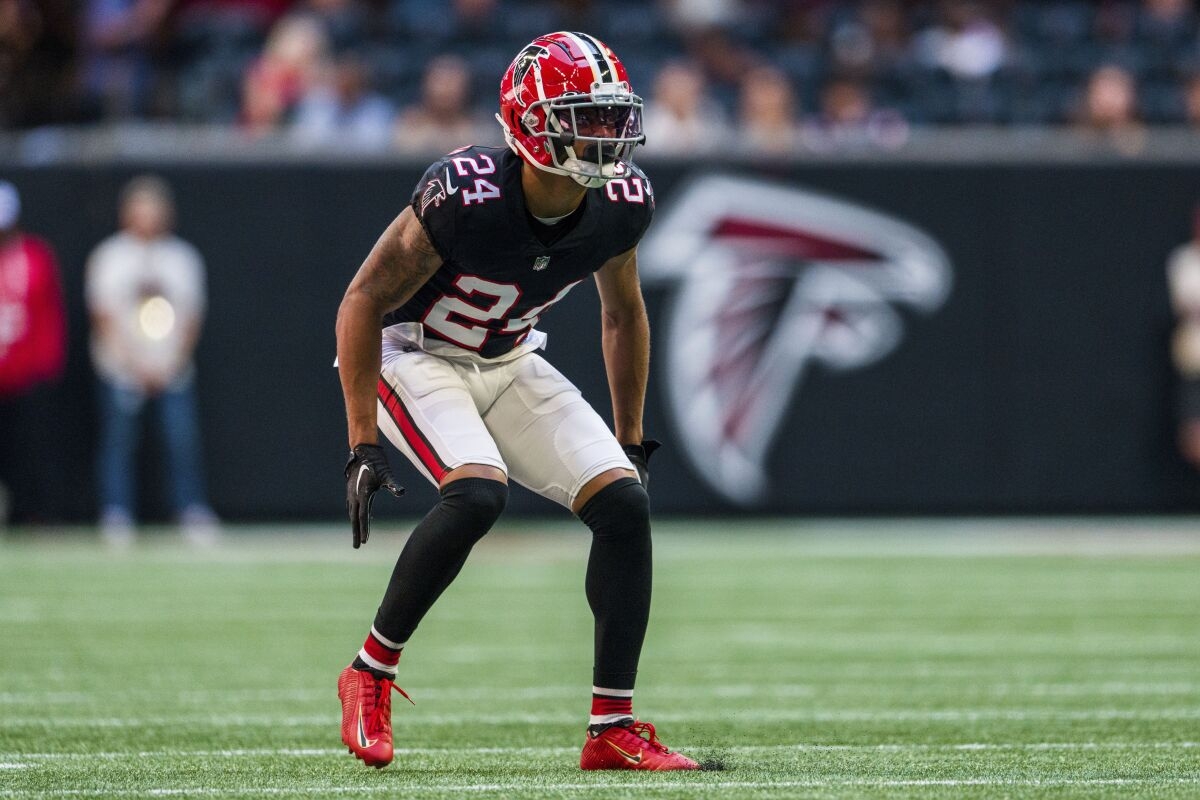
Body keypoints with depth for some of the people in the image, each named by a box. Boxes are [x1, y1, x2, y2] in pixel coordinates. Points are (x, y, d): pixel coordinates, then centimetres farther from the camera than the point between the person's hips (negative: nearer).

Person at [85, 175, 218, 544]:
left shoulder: (183, 257, 10)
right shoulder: (109, 257, 3)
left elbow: (191, 316, 9)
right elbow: (105, 317, -2)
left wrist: (176, 359, -5)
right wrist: (134, 363, -11)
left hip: (173, 367, 1)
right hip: (122, 370, -1)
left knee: (183, 437, -8)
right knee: (118, 439, -5)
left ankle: (193, 512, -2)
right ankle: (116, 515, 0)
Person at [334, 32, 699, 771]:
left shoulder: (621, 205, -14)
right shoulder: (465, 196, -32)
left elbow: (623, 314, 7)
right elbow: (362, 303, -22)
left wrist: (630, 440, 11)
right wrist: (363, 445, -24)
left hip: (508, 365, 6)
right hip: (414, 357, -6)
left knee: (625, 503, -10)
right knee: (478, 492, -32)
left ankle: (614, 729, -4)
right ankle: (371, 675, -13)